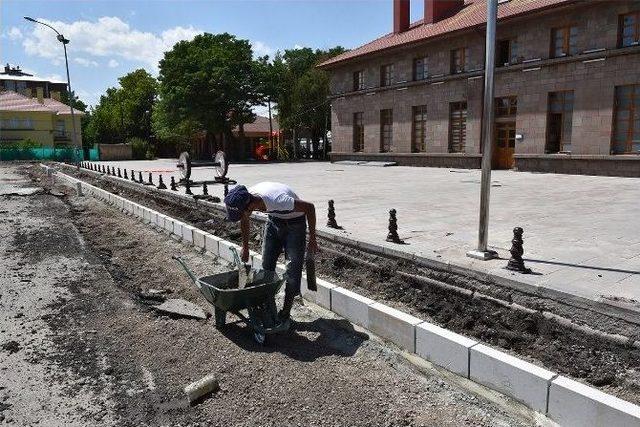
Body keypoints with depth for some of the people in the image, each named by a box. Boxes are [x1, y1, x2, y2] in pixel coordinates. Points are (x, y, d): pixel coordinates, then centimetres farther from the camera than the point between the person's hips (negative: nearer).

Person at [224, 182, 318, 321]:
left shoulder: (277, 200, -41)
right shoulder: (243, 200, -21)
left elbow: (309, 207, -29)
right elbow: (244, 221, 3)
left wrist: (312, 240, -21)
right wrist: (245, 248, 12)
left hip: (295, 223, -6)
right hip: (274, 220, 6)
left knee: (293, 267, -8)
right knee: (266, 264, 3)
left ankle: (285, 312, 2)